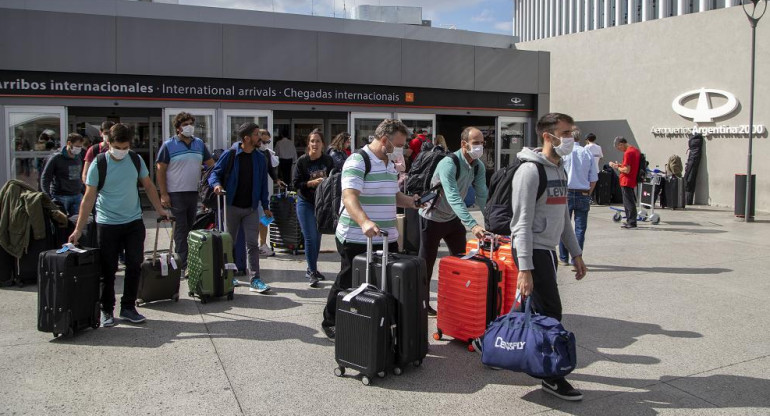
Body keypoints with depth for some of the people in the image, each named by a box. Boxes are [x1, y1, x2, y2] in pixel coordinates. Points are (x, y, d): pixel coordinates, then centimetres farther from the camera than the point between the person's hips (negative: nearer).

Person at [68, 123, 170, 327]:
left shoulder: (136, 160, 0)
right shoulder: (98, 164, -10)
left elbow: (148, 186, 14)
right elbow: (89, 198, -9)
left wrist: (160, 209, 12)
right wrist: (78, 229, -12)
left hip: (134, 222, 3)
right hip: (107, 224, -3)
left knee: (135, 265, 4)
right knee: (108, 270, 3)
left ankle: (128, 307, 18)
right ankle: (106, 310, 18)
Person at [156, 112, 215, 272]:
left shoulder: (199, 143, 11)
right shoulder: (168, 145, -2)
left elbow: (211, 164, 15)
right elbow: (160, 170, -4)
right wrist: (164, 194, -11)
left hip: (196, 193, 5)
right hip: (177, 194, -4)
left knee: (192, 228, 11)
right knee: (181, 230, -3)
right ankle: (182, 265, -1)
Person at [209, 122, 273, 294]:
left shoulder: (260, 158, 4)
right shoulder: (230, 155, -7)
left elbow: (263, 183, 10)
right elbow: (215, 173, -1)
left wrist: (265, 206, 9)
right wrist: (216, 184, -24)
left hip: (251, 208, 2)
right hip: (232, 206, -2)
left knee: (253, 244, -3)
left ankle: (255, 280, -2)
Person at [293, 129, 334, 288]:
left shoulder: (328, 160, -2)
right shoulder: (302, 161, -8)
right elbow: (296, 184, -9)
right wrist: (312, 182, -22)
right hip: (305, 203, -3)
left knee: (317, 237, 11)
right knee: (310, 237, -8)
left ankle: (312, 270, 26)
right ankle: (312, 272, 1)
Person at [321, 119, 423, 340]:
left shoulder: (390, 163, 15)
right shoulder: (357, 162, -14)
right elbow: (349, 197, -26)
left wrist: (411, 201, 6)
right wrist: (364, 222, -42)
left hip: (387, 238, 8)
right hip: (356, 239, -8)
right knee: (348, 283, 6)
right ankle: (331, 323, 25)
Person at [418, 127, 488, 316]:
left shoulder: (479, 167, -6)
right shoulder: (449, 164, -30)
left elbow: (482, 196, -9)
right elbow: (453, 197, -40)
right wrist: (472, 225, -48)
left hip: (453, 218, 7)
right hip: (432, 217, -7)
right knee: (426, 263, 3)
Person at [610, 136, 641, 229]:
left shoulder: (628, 153, -19)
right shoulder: (636, 150, 11)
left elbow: (626, 170, -22)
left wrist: (617, 167, -8)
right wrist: (621, 165, 13)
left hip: (627, 181, -10)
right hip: (633, 180, 10)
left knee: (628, 202, -3)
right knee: (631, 201, 17)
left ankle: (631, 222, 1)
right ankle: (630, 221, 25)